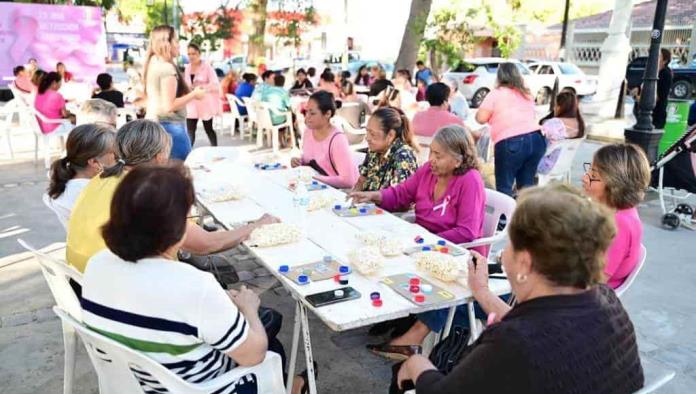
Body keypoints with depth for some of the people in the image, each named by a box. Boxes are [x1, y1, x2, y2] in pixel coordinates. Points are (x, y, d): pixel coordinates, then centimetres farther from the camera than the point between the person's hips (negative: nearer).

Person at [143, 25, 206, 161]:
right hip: (169, 126, -10)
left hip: (154, 124, 10)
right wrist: (194, 94, -10)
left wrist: (190, 93, 18)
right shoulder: (167, 68, -15)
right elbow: (169, 106, -20)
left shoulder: (153, 65, 12)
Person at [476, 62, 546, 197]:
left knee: (504, 187, 2)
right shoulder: (527, 93, 21)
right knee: (527, 184, 13)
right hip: (536, 139, 6)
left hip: (511, 143, -6)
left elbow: (481, 118, -2)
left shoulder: (495, 94, 3)